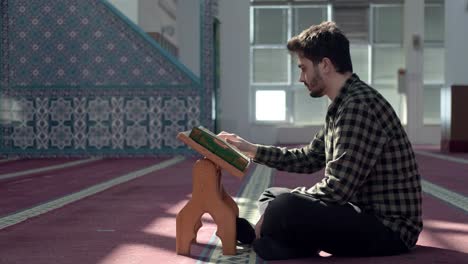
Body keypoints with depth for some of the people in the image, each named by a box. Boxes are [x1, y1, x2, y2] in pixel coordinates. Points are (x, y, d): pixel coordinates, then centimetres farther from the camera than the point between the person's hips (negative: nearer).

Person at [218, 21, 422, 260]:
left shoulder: (360, 105, -21)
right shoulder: (343, 106, 12)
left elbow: (336, 189, -26)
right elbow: (309, 159, 24)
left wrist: (277, 207, -11)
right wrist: (251, 149, 18)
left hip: (388, 230, -11)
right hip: (362, 215, 11)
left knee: (283, 209, -32)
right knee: (272, 196, 20)